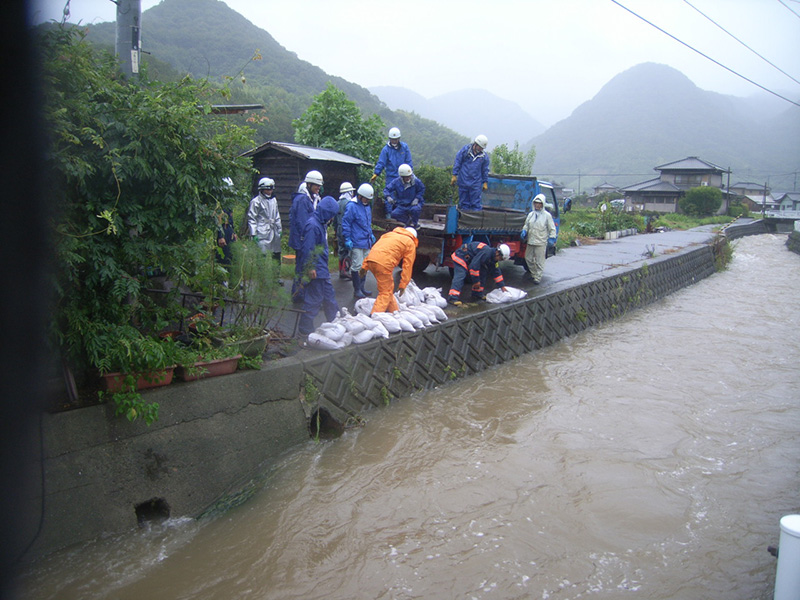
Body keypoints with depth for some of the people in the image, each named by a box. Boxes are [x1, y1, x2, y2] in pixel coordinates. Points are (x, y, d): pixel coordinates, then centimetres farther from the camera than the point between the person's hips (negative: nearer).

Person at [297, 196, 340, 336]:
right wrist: (310, 268, -21)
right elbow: (307, 248, -23)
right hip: (316, 271, -10)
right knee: (314, 299, -2)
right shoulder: (313, 225, -20)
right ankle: (305, 328, 8)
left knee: (329, 295, 19)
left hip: (322, 269, 10)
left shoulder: (321, 223, 12)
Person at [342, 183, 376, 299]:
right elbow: (345, 223, -13)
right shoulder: (352, 206, -12)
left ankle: (361, 288, 24)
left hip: (366, 242, 9)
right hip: (356, 243, -9)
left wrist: (371, 234, 26)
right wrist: (347, 239, -15)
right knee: (357, 266, -5)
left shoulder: (367, 206, 16)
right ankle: (357, 290, 4)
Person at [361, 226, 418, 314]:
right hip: (384, 264, -7)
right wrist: (403, 285, 9)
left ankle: (394, 311, 33)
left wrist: (365, 266, 24)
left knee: (389, 290, 22)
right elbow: (407, 265, 7)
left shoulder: (390, 234, 31)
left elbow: (375, 247, 26)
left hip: (370, 260, 7)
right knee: (385, 293, 2)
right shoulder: (410, 243, 13)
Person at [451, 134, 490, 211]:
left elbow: (485, 170, 12)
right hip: (463, 181, 0)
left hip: (476, 183, 1)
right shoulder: (465, 150, -2)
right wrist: (454, 175, -2)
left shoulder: (484, 156, 4)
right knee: (464, 202, 6)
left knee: (476, 204, -1)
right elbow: (457, 162, 2)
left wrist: (485, 182, 10)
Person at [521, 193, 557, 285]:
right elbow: (526, 225, 19)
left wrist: (551, 238, -9)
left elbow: (552, 229, 0)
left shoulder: (547, 215, -2)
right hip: (530, 241, 6)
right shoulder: (531, 214, 11)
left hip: (541, 243, -6)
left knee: (539, 261, -3)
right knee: (528, 258, 14)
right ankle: (533, 273, 33)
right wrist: (524, 231, 0)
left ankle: (538, 277, 4)